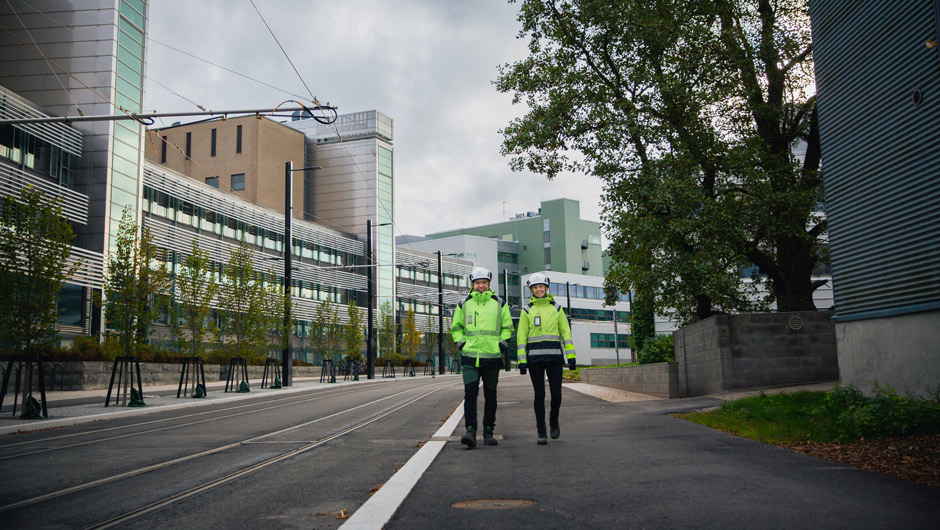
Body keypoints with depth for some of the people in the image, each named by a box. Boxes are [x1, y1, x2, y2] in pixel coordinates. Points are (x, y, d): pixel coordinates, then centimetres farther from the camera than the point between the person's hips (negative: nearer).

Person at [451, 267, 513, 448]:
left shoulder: (500, 304, 9)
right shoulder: (464, 305, 8)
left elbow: (507, 327, 18)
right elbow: (456, 327, 19)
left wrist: (503, 341, 2)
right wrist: (460, 342, 3)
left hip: (492, 357, 1)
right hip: (470, 357, -1)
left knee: (490, 395, 7)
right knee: (470, 392, -13)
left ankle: (488, 432, 18)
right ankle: (471, 431, -13)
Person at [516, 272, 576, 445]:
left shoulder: (556, 308, 9)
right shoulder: (527, 310, 6)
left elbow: (566, 332, 8)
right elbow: (521, 336, 3)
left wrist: (571, 356, 0)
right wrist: (521, 361, -4)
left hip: (554, 357, 1)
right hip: (534, 358, -1)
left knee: (556, 393, -2)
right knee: (539, 395, -1)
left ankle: (554, 422, 25)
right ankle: (541, 432, 7)